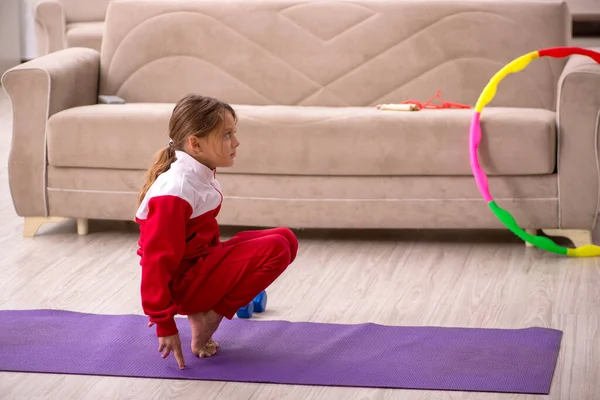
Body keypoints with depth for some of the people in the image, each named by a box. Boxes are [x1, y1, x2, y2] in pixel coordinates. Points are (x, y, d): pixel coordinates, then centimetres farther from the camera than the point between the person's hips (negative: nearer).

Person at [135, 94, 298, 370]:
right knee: (276, 249, -20)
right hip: (183, 282, -10)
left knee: (285, 239, 3)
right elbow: (157, 261, -24)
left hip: (203, 265, 10)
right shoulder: (175, 191, -24)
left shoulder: (201, 176, 5)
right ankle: (209, 318, -9)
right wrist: (164, 326, -22)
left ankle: (206, 311, 2)